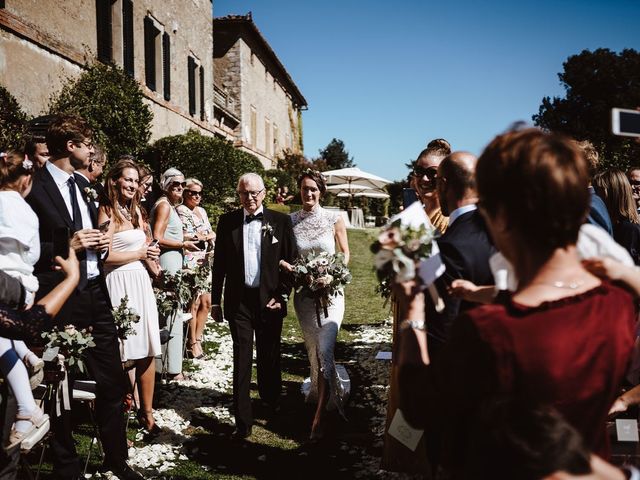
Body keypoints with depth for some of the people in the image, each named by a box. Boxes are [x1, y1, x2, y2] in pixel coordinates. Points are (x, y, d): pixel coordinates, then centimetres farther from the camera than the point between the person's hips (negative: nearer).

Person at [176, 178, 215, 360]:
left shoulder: (201, 211, 17)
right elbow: (181, 237, -16)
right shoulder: (180, 210, -6)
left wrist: (203, 235, -6)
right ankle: (192, 343, 7)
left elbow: (212, 234, 17)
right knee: (194, 303, -4)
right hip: (190, 262, -8)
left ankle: (198, 339, 21)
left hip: (205, 262, 8)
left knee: (206, 303, 9)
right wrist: (205, 236, -4)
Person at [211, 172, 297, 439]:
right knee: (242, 360, 1)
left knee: (269, 359, 14)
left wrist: (282, 296, -5)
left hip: (270, 300, 0)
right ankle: (243, 422, 7)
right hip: (238, 301, 0)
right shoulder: (227, 221, 3)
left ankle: (272, 407, 37)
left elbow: (291, 262, 1)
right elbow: (219, 264, 6)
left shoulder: (280, 221, 0)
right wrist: (215, 301, 6)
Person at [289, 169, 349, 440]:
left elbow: (345, 252, 6)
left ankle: (320, 415, -3)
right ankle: (325, 395, 34)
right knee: (312, 350, 11)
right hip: (303, 293, 3)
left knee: (324, 349, -13)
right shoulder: (291, 221, 0)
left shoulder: (334, 219, -4)